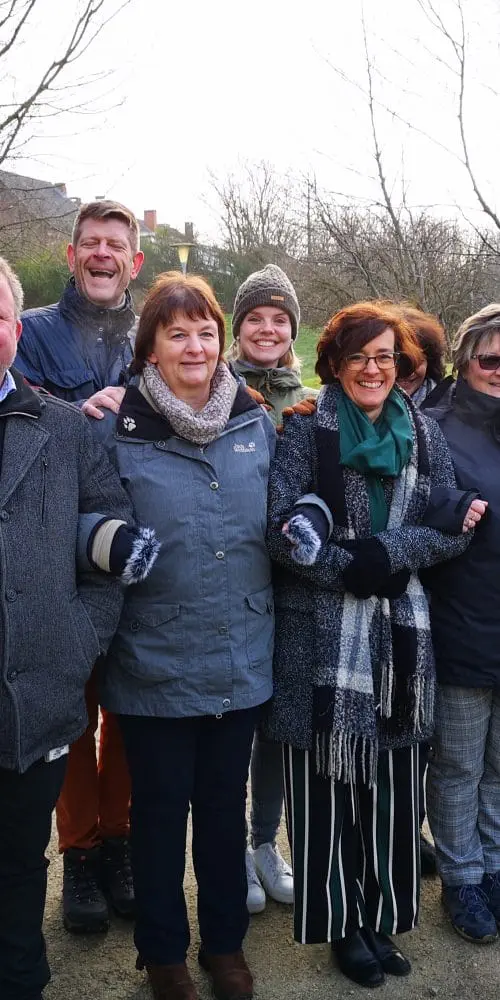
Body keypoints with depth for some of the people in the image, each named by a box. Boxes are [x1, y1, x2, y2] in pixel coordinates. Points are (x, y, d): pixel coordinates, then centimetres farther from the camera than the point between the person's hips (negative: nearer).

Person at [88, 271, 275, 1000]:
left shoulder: (256, 422, 3)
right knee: (160, 808, 14)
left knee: (225, 803, 19)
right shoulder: (115, 429, -8)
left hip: (242, 659, 3)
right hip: (155, 661, -3)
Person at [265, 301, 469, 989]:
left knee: (390, 779, 10)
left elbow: (453, 529, 4)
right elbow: (283, 527, -10)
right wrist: (352, 571, -17)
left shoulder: (424, 434, 9)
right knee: (330, 778, 4)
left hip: (401, 632, 4)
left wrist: (387, 553, -12)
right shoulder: (307, 429, -2)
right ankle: (342, 920, 23)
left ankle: (381, 913, 29)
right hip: (322, 636, -3)